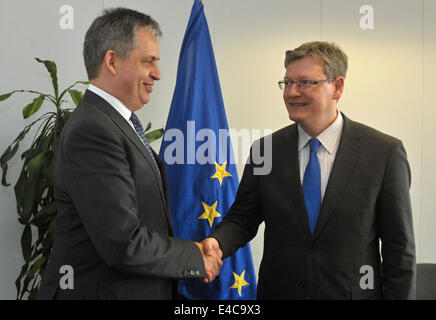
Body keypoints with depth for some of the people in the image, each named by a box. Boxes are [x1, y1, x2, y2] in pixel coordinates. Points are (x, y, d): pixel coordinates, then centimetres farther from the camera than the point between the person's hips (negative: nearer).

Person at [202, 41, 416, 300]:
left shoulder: (385, 152, -10)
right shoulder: (265, 150, -2)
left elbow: (400, 248, -7)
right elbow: (243, 217, 2)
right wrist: (217, 243, -18)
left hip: (354, 292, -2)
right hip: (278, 290, 3)